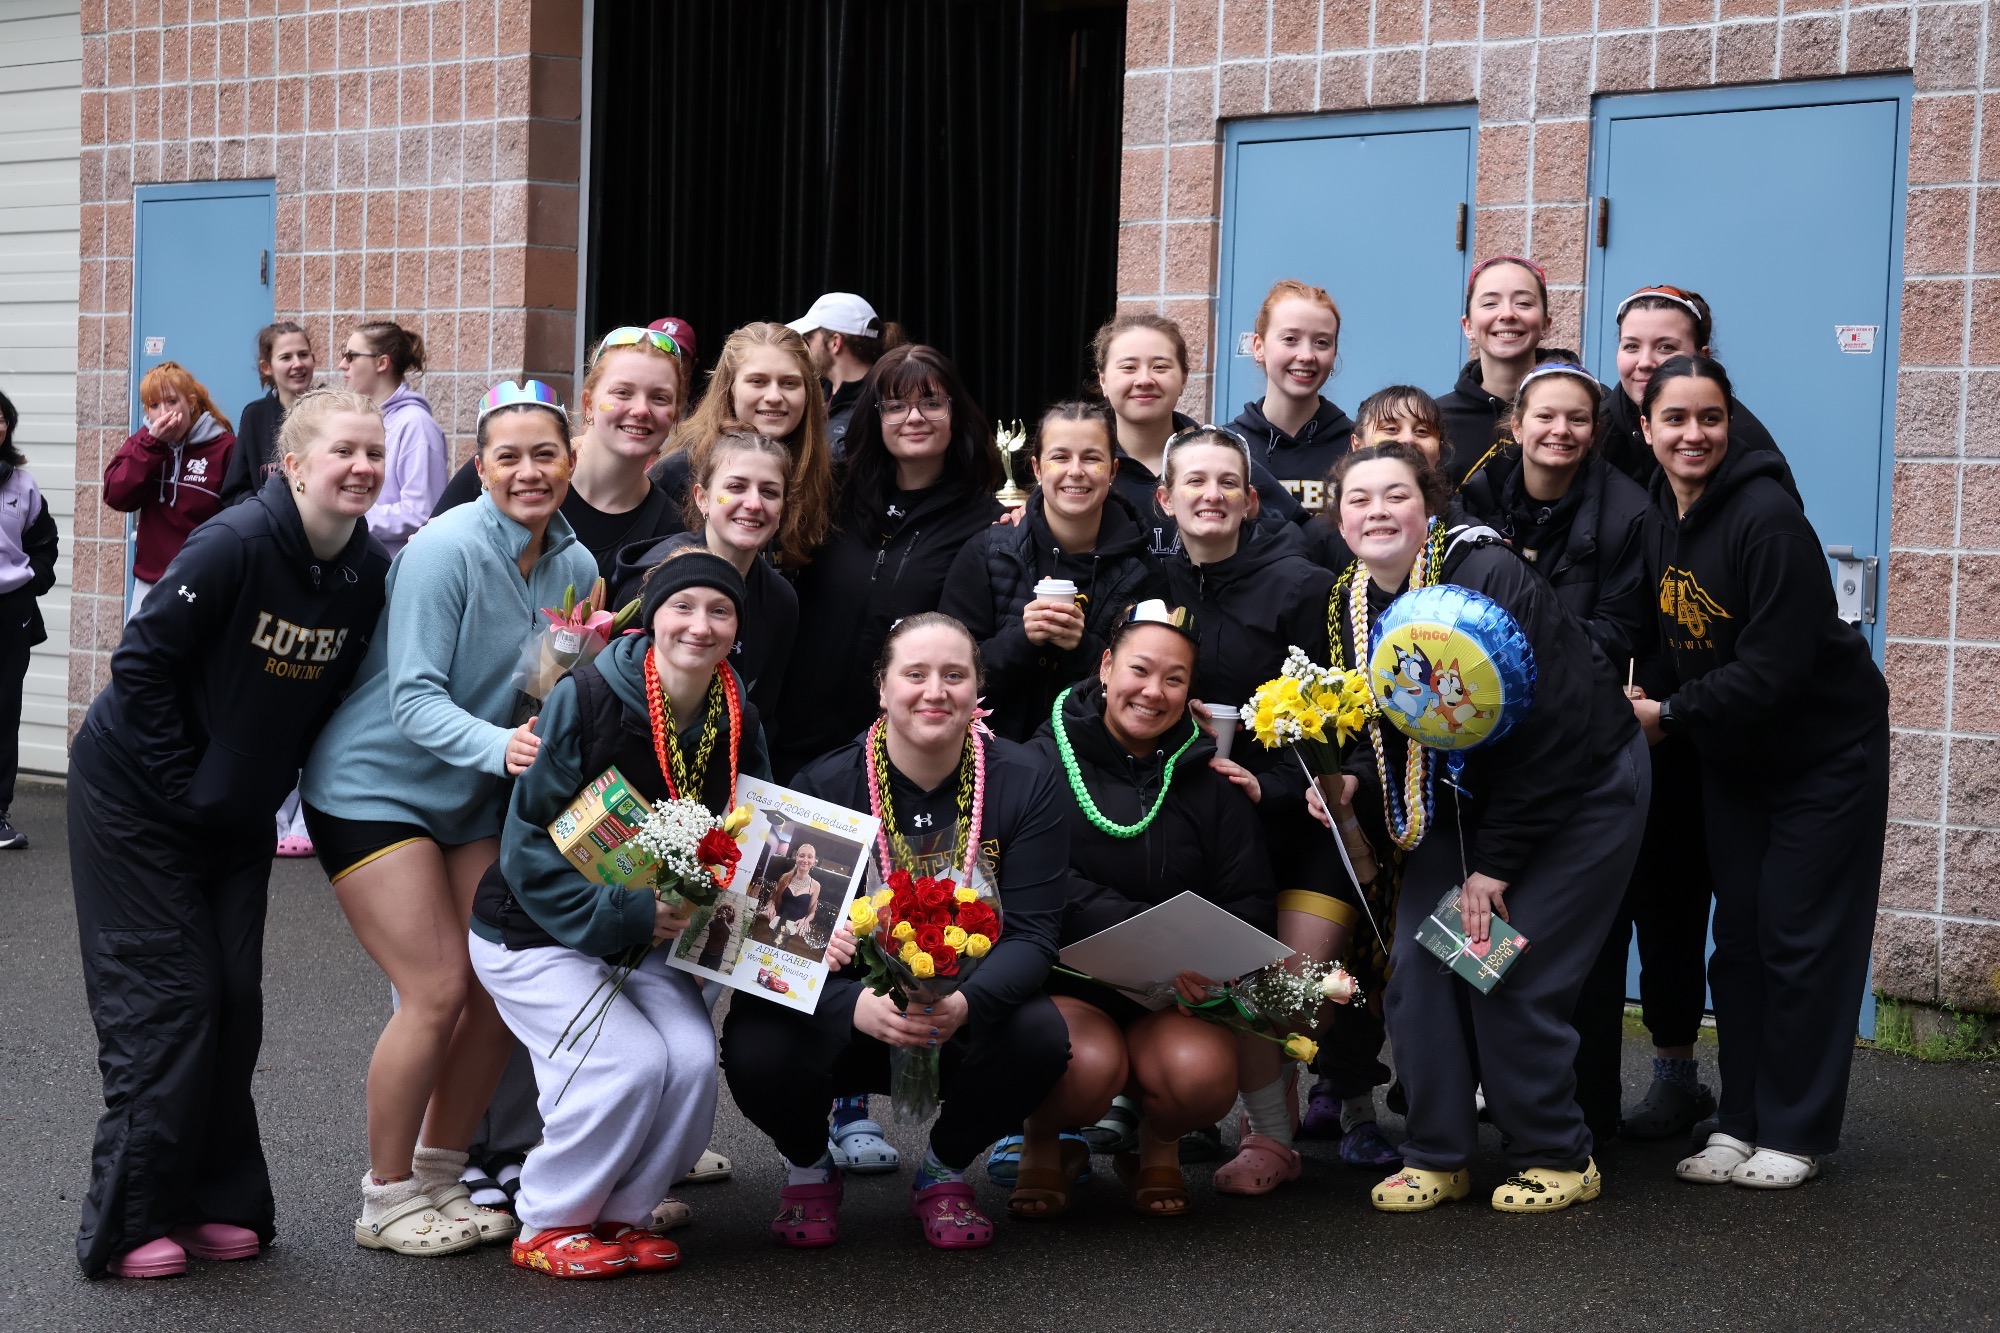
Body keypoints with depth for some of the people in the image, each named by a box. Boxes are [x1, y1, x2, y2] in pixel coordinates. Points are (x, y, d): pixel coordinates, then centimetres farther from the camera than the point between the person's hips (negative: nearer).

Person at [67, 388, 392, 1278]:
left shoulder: (372, 571, -6)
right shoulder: (237, 544, -25)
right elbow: (141, 661, -21)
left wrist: (276, 781, 0)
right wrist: (183, 779, -17)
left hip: (239, 812, 6)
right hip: (136, 795, -6)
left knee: (234, 1000, 7)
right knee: (165, 999, -5)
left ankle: (217, 1202, 19)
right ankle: (129, 1221, 6)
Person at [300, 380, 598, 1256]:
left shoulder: (576, 567, 0)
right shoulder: (446, 550, -20)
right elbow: (415, 700, -25)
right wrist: (497, 746, -40)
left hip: (470, 798, 7)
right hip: (373, 785, -7)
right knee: (437, 990, -12)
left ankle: (439, 1178, 20)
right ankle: (386, 1200, 5)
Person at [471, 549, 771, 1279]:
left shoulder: (737, 724, -3)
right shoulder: (584, 700, -20)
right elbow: (528, 847, -19)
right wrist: (624, 914, -26)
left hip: (652, 937, 5)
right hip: (537, 934, -5)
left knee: (693, 1059, -18)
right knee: (631, 1061, -23)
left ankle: (621, 1214, 7)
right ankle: (547, 1225, 0)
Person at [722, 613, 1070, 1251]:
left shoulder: (1025, 782, -9)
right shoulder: (824, 786, -12)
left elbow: (1031, 933, -14)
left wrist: (967, 1003, -35)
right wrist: (856, 1005, -38)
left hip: (967, 1020, 1)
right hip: (843, 1018, -1)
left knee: (1040, 1035, -30)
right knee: (756, 1049, -31)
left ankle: (944, 1170, 4)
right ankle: (808, 1165, 8)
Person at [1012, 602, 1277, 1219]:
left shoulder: (1208, 777, 9)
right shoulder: (1045, 760, -3)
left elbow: (1251, 897, 7)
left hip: (1175, 1000, 3)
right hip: (1066, 987, -3)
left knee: (1202, 1074, -30)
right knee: (1088, 1066, -35)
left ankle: (1160, 1145, 8)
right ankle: (1043, 1145, 3)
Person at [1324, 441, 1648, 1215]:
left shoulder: (1488, 577, -25)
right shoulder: (1352, 603, -3)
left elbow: (1538, 727, -25)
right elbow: (1384, 725, 7)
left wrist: (1494, 863, -22)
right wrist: (1351, 779, -17)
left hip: (1579, 792, -7)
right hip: (1461, 801, 7)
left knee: (1509, 978, -11)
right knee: (1417, 966, -5)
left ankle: (1559, 1159, 7)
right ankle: (1436, 1157, 7)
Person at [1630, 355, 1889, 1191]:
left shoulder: (1767, 520, -24)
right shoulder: (1654, 515, -2)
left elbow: (1774, 669, -26)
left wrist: (1670, 716, -18)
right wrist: (1638, 700, -6)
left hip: (1826, 751, -7)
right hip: (1732, 759, 7)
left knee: (1802, 941, -2)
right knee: (1738, 937, 8)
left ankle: (1794, 1135, 7)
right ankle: (1740, 1122, 16)